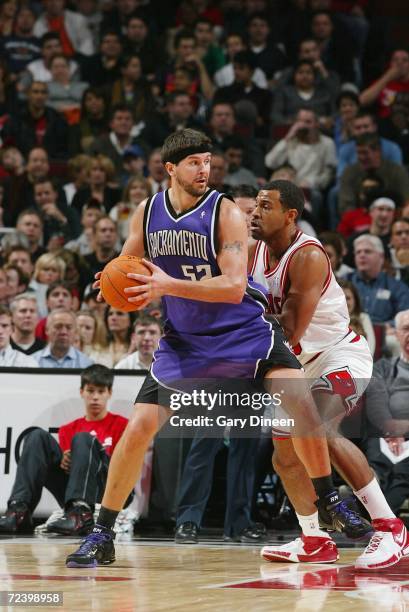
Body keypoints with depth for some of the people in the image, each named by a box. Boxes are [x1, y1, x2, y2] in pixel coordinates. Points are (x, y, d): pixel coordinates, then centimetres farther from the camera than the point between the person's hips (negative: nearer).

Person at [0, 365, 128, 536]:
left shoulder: (121, 425, 14)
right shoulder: (68, 430, 25)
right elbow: (63, 458, 14)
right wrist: (64, 462, -9)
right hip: (67, 491, 3)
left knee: (83, 439, -28)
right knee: (38, 436, -16)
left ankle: (81, 512, -47)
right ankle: (19, 510, -34)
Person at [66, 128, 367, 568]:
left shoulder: (225, 213, -16)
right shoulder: (147, 213, -3)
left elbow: (234, 287, -25)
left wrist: (168, 285, -34)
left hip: (243, 330, -3)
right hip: (184, 338, 3)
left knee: (300, 402, -21)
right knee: (139, 429, -6)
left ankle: (328, 501, -3)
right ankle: (101, 536, 4)